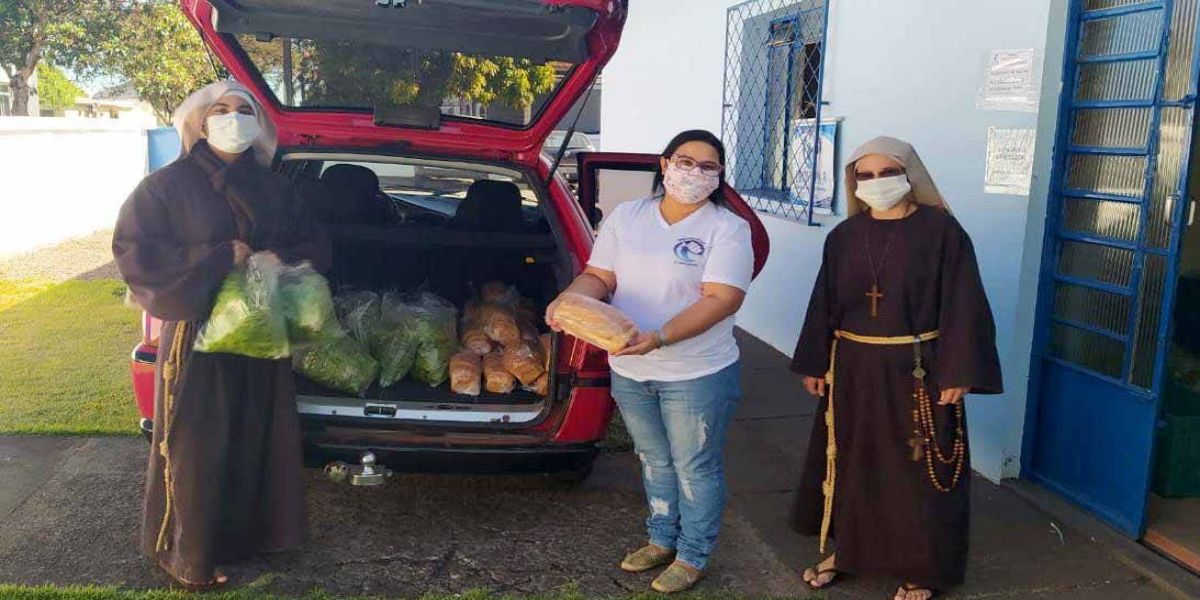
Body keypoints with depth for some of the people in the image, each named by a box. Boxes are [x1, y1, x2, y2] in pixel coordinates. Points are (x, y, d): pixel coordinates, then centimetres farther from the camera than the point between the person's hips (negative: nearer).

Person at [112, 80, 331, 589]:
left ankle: (251, 529, 28)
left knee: (259, 438, 9)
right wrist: (219, 259, -18)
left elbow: (313, 246, 14)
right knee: (197, 447, 2)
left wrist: (279, 261, -9)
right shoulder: (170, 185, -3)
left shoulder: (272, 189, 11)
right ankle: (187, 555, 18)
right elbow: (134, 251, -12)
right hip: (199, 335, -4)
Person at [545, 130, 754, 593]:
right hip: (629, 371, 5)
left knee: (695, 468, 10)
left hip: (696, 375, -4)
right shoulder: (625, 217, 3)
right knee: (655, 461, 22)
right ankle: (662, 540, 42)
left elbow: (721, 300, -21)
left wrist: (658, 338, -32)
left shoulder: (728, 229, -12)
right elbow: (599, 277, 3)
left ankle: (692, 556, 29)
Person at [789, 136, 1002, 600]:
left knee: (917, 469, 6)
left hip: (917, 372, -4)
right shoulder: (844, 236, 4)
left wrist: (958, 373, -15)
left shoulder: (941, 230, -8)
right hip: (853, 370, 4)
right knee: (848, 462, 14)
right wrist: (813, 365, 7)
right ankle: (846, 548, 33)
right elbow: (824, 303, 8)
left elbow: (963, 306, -10)